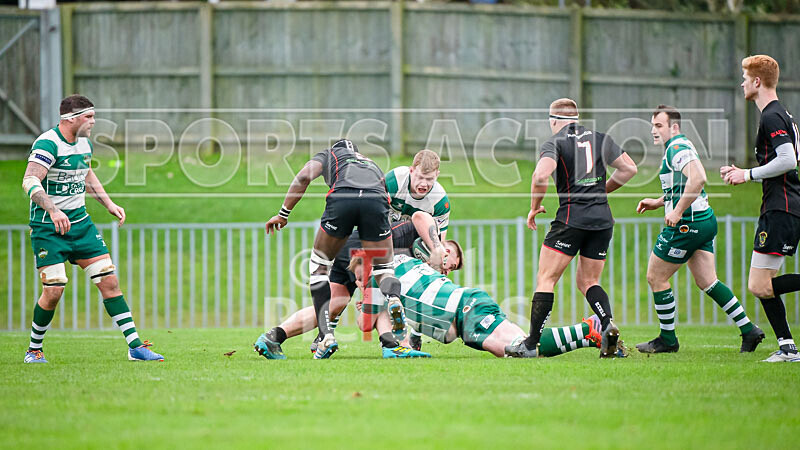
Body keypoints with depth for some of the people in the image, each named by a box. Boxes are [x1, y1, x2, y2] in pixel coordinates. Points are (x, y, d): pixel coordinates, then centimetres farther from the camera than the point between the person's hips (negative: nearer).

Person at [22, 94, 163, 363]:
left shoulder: (84, 143, 9)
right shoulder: (48, 144, -18)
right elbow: (30, 181, -32)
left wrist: (108, 204, 23)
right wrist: (53, 210, -45)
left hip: (80, 223, 7)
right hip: (48, 228, -7)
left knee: (109, 281, -1)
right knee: (53, 291, -12)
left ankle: (134, 346, 1)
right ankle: (34, 349, 11)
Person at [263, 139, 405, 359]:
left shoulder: (328, 154, 35)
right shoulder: (373, 164, 44)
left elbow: (304, 176, 16)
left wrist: (283, 214, 19)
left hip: (342, 198, -2)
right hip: (377, 199, 2)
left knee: (319, 264, 18)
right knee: (383, 268, 18)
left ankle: (327, 335, 4)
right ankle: (393, 298, -21)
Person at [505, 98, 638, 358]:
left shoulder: (555, 143, -2)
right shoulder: (599, 139, 12)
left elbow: (541, 174, -19)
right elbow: (629, 168, 12)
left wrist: (535, 207, -5)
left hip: (572, 217, -5)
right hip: (602, 218, 5)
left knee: (546, 279, -1)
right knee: (588, 281, 15)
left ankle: (531, 344, -5)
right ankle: (608, 324, -10)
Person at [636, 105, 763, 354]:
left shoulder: (677, 147, -14)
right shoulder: (678, 147, 19)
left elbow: (698, 178, -31)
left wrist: (677, 212, -27)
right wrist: (657, 202, 22)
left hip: (687, 224, -10)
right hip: (705, 220, 10)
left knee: (656, 277, 0)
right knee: (707, 281, 10)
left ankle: (667, 340, 8)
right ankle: (748, 329, 6)